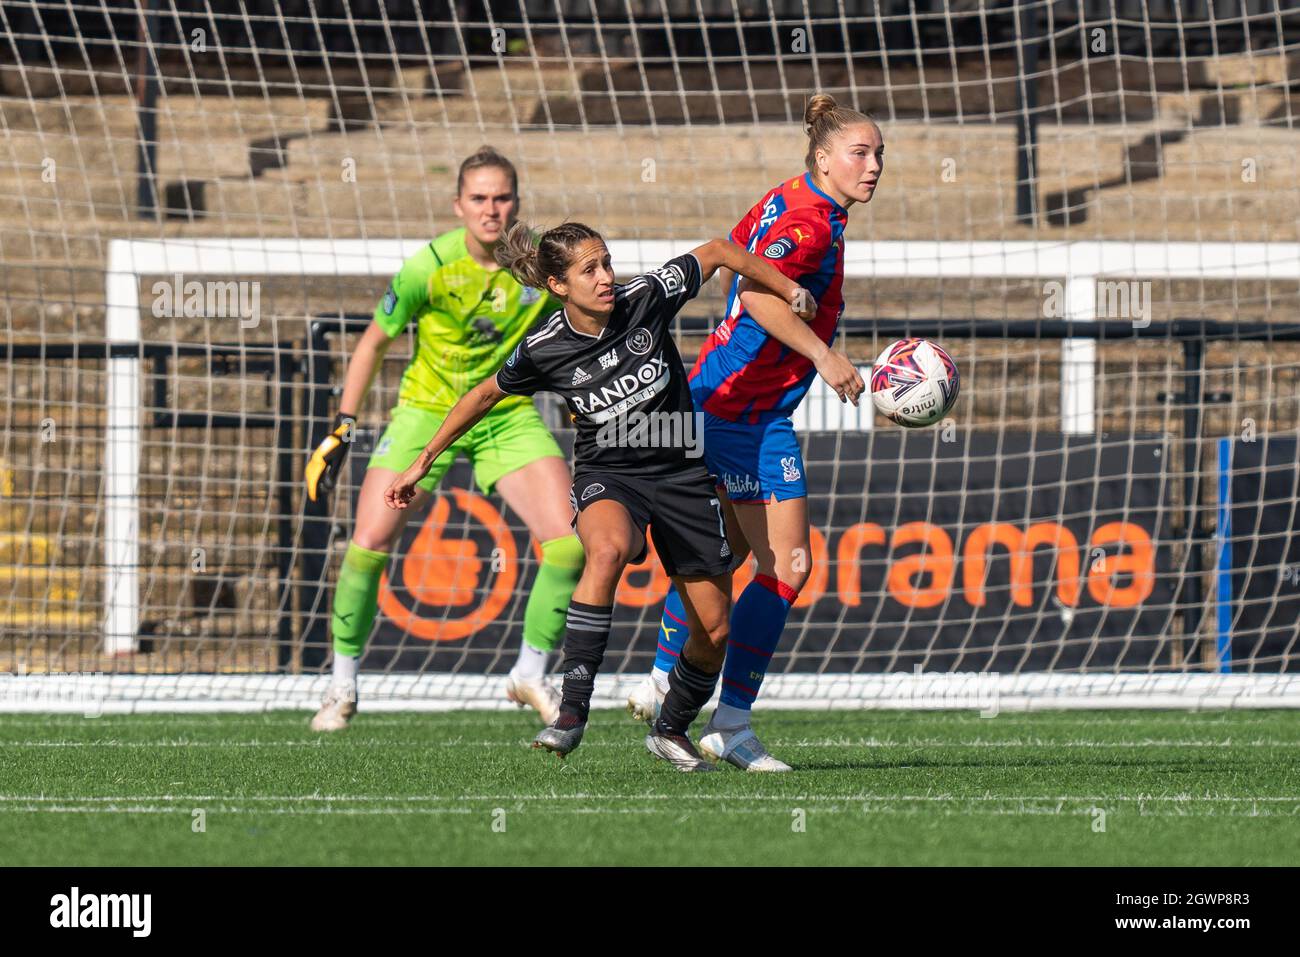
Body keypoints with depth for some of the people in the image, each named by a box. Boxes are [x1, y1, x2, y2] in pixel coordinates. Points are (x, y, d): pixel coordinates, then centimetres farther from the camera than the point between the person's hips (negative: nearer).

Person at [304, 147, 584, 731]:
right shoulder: (430, 266, -18)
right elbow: (375, 342, -4)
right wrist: (341, 430, -6)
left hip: (509, 414, 2)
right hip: (427, 413, -2)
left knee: (569, 540, -14)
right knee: (369, 543, -13)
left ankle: (530, 675, 7)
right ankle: (342, 685, 8)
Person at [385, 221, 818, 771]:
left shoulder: (646, 300, -14)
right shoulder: (543, 350, -14)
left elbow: (717, 252, 1)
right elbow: (485, 396, 4)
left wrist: (790, 292, 5)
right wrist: (423, 462, 7)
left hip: (681, 475, 3)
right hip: (607, 477, -3)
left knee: (714, 630, 3)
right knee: (608, 548, -40)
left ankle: (671, 730, 32)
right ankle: (572, 713, -38)